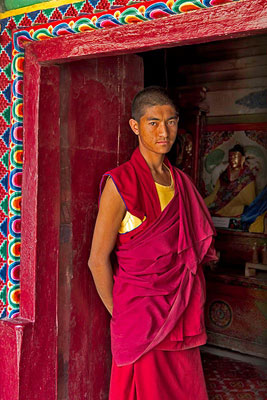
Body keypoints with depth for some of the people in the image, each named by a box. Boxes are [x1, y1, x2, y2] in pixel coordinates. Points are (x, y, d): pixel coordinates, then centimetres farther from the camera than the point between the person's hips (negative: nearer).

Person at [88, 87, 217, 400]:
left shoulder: (180, 181, 7)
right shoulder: (120, 183, -14)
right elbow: (98, 260, -12)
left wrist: (189, 310, 11)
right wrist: (119, 314, -5)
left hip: (182, 314, 6)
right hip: (141, 313, -6)